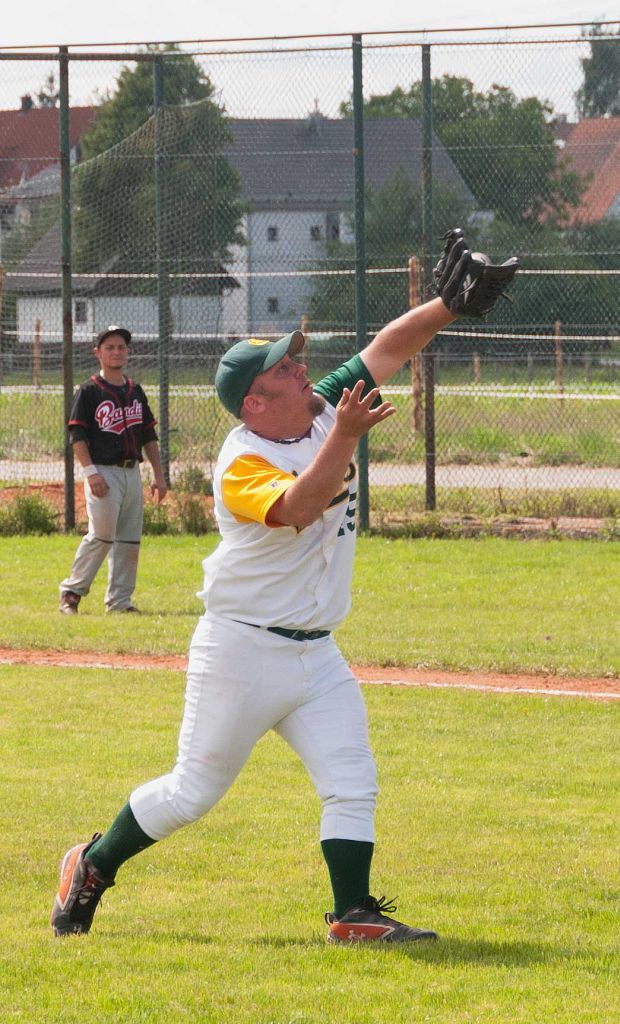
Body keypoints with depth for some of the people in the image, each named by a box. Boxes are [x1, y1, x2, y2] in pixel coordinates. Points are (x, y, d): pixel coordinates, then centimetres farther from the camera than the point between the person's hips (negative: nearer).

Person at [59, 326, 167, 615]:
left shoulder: (135, 391, 15)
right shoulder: (90, 391, -3)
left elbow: (149, 436, 18)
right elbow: (77, 435, -9)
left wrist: (158, 475, 12)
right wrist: (90, 472, -19)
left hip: (132, 472, 6)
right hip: (103, 472, -6)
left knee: (130, 540, 4)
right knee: (101, 536, -12)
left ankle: (120, 600, 9)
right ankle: (71, 592, 0)